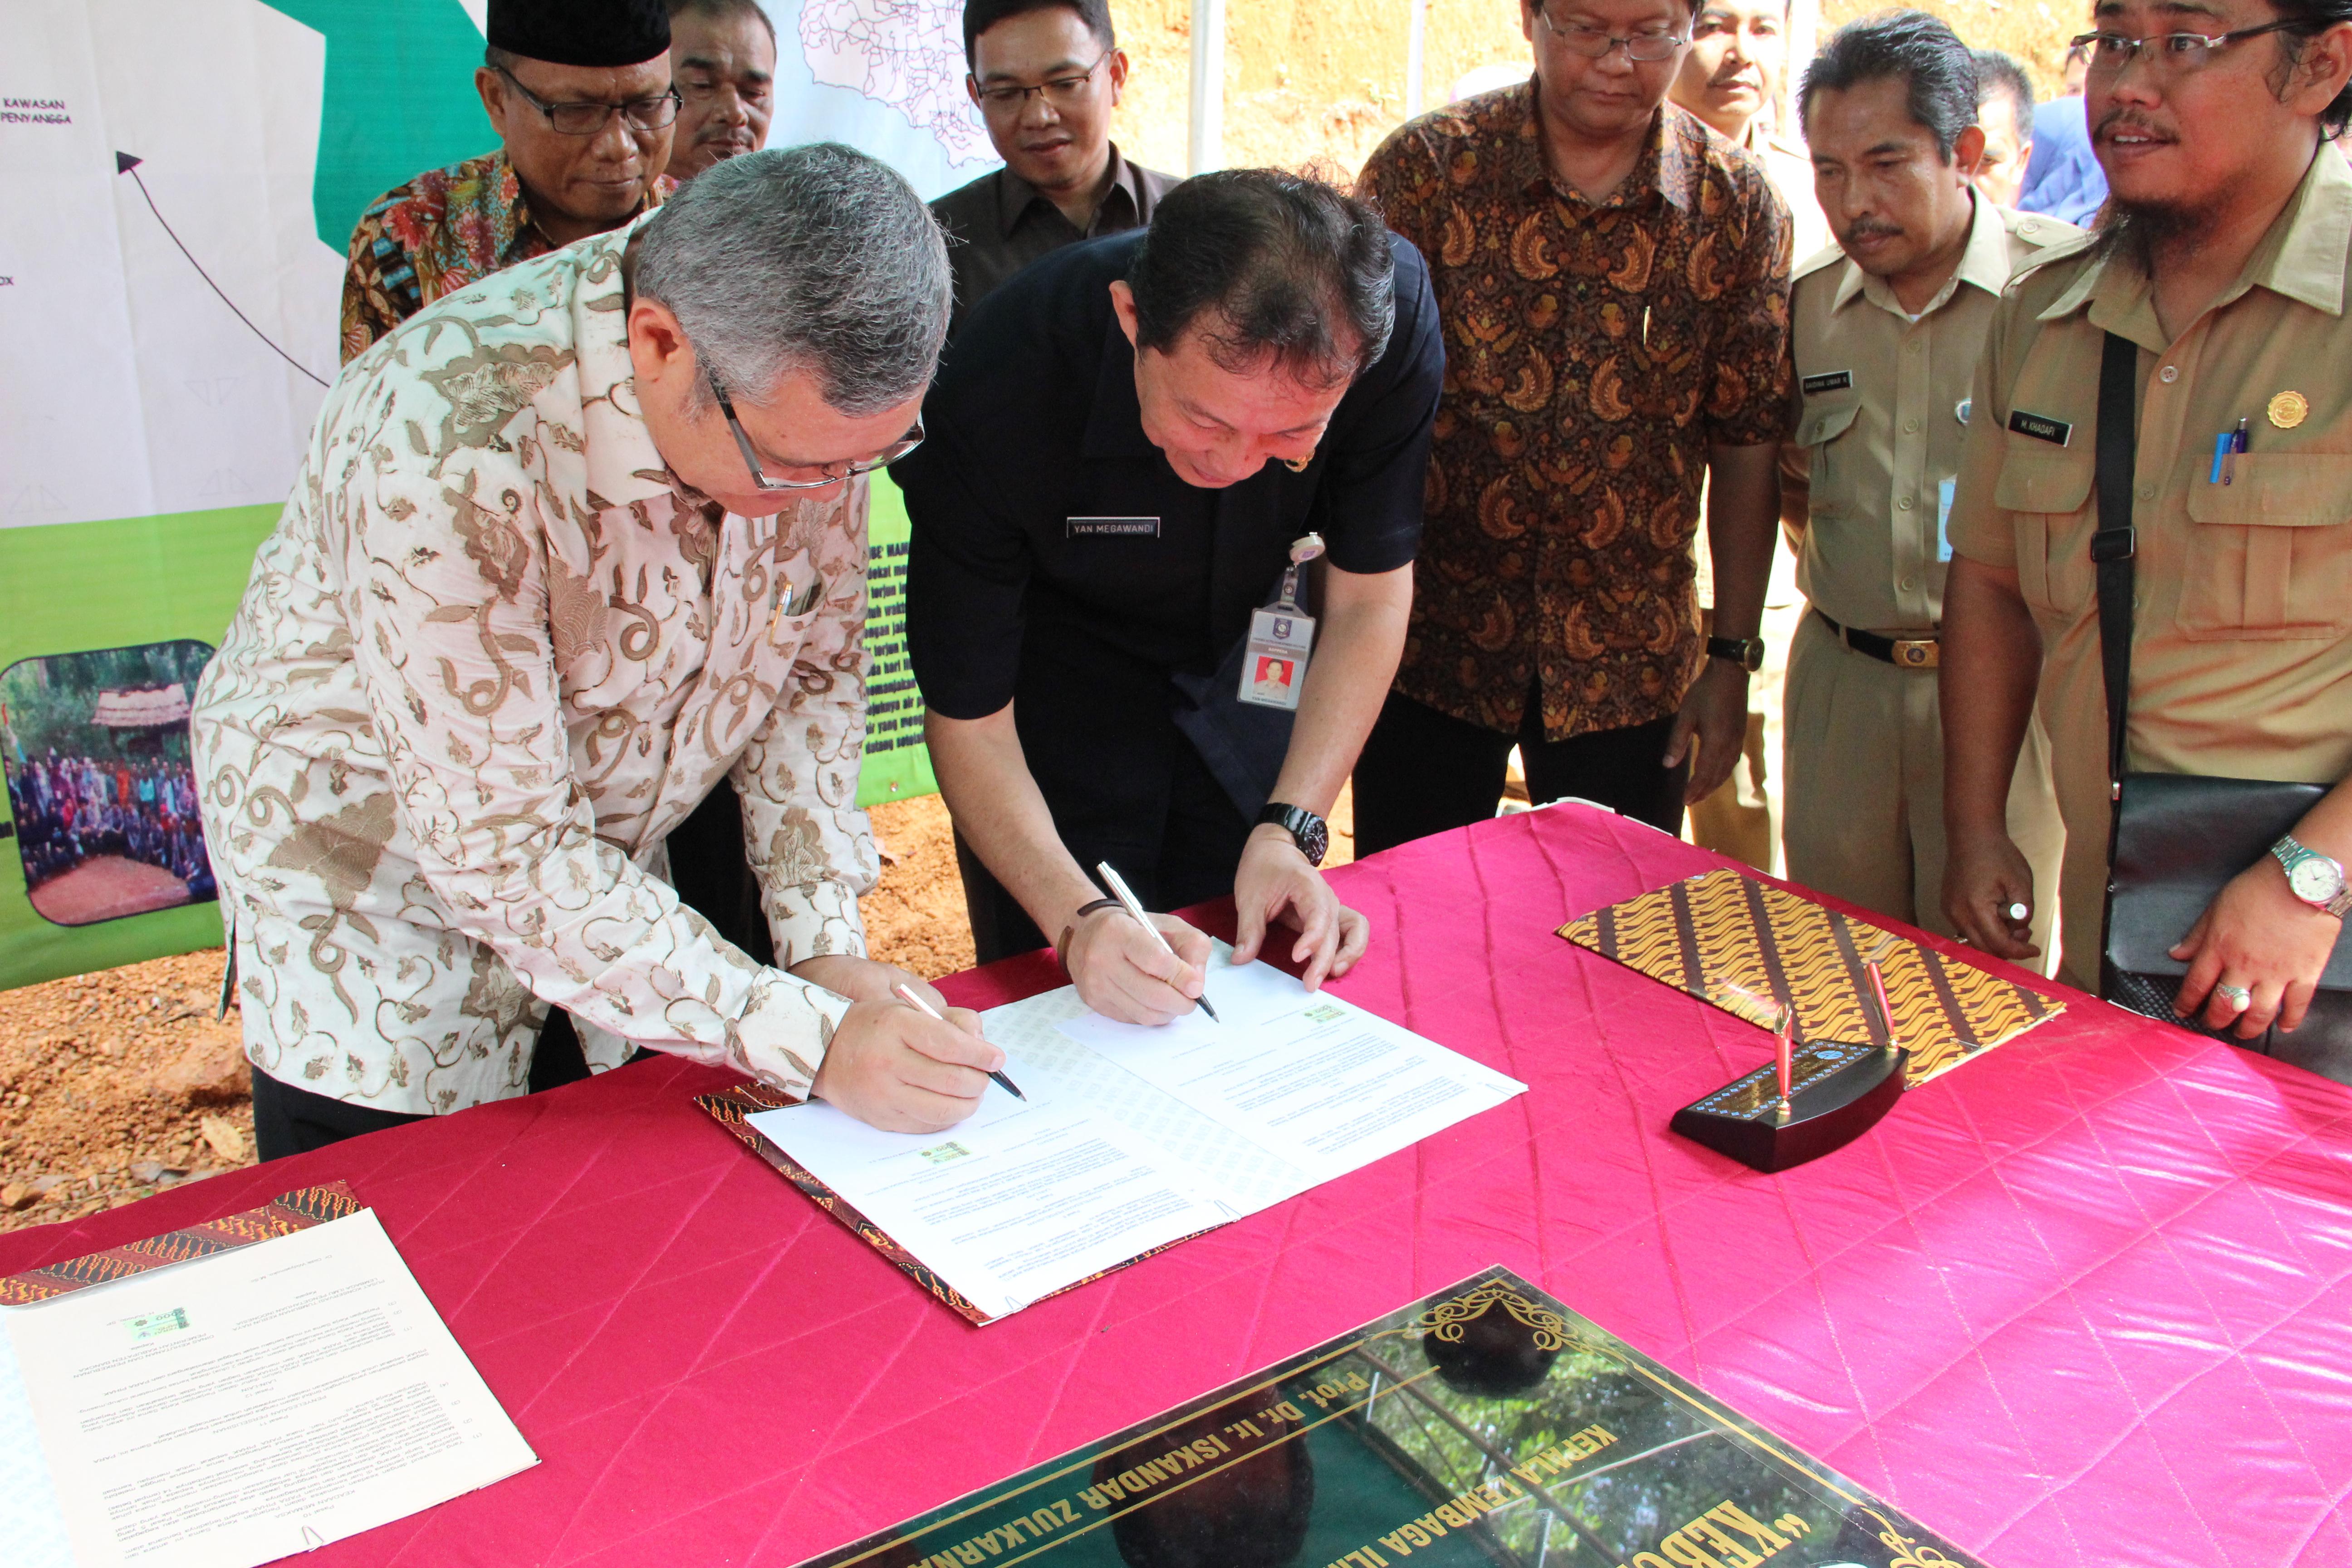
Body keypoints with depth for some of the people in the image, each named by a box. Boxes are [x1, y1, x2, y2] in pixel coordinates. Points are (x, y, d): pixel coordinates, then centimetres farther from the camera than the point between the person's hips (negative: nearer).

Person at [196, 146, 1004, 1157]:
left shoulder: (811, 395, -19)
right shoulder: (454, 452, -36)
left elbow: (813, 665, -5)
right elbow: (498, 852, -32)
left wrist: (825, 945, -15)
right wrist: (809, 1038, -33)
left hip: (606, 861, 5)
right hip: (375, 870, -4)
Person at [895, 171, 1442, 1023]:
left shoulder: (1391, 309, -30)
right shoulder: (995, 392, -36)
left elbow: (1368, 600, -15)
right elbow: (967, 719, -26)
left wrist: (1290, 826, -24)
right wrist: (1077, 917, -40)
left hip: (1249, 650, 3)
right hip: (1061, 673, -2)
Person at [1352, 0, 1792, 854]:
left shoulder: (1739, 206, -1)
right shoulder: (1426, 165, -5)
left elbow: (1748, 450, 2)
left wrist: (1732, 655, 1)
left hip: (1630, 661, 1)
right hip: (1431, 636, -1)